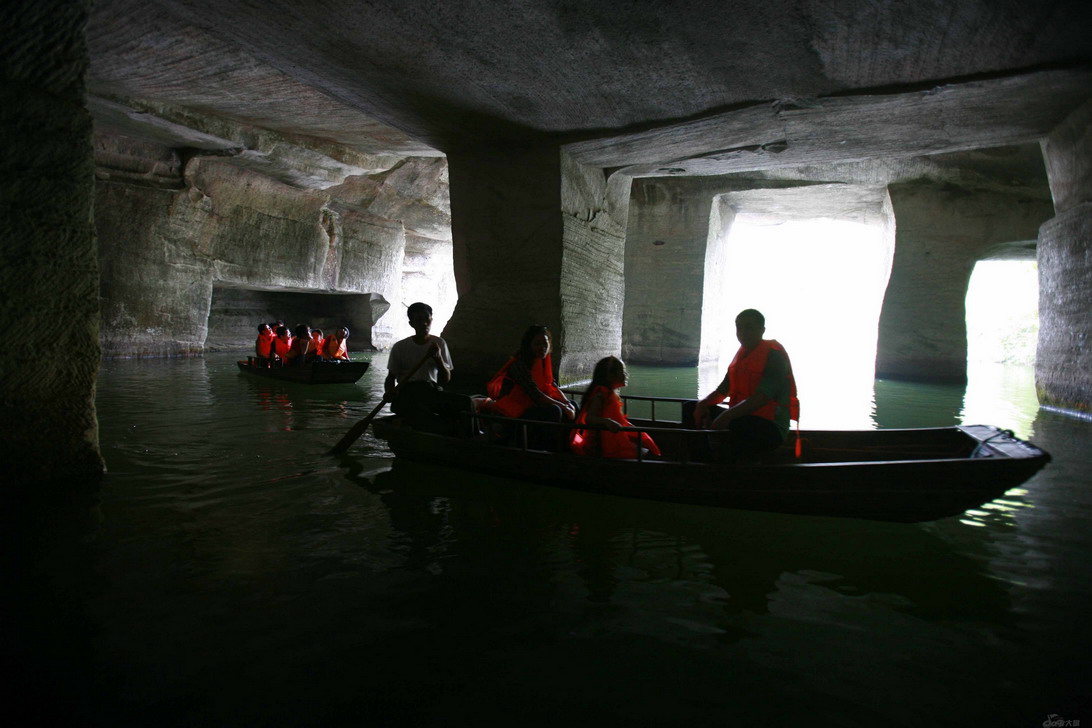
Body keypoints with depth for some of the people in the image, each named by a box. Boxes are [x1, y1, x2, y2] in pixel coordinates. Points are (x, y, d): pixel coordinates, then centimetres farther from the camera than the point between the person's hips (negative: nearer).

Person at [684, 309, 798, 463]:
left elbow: (762, 397, -24)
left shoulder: (774, 354, -10)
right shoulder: (741, 354, 14)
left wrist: (726, 416, -33)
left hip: (770, 427, -9)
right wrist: (703, 404, -6)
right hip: (740, 418, 9)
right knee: (690, 408, 4)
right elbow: (722, 390, 16)